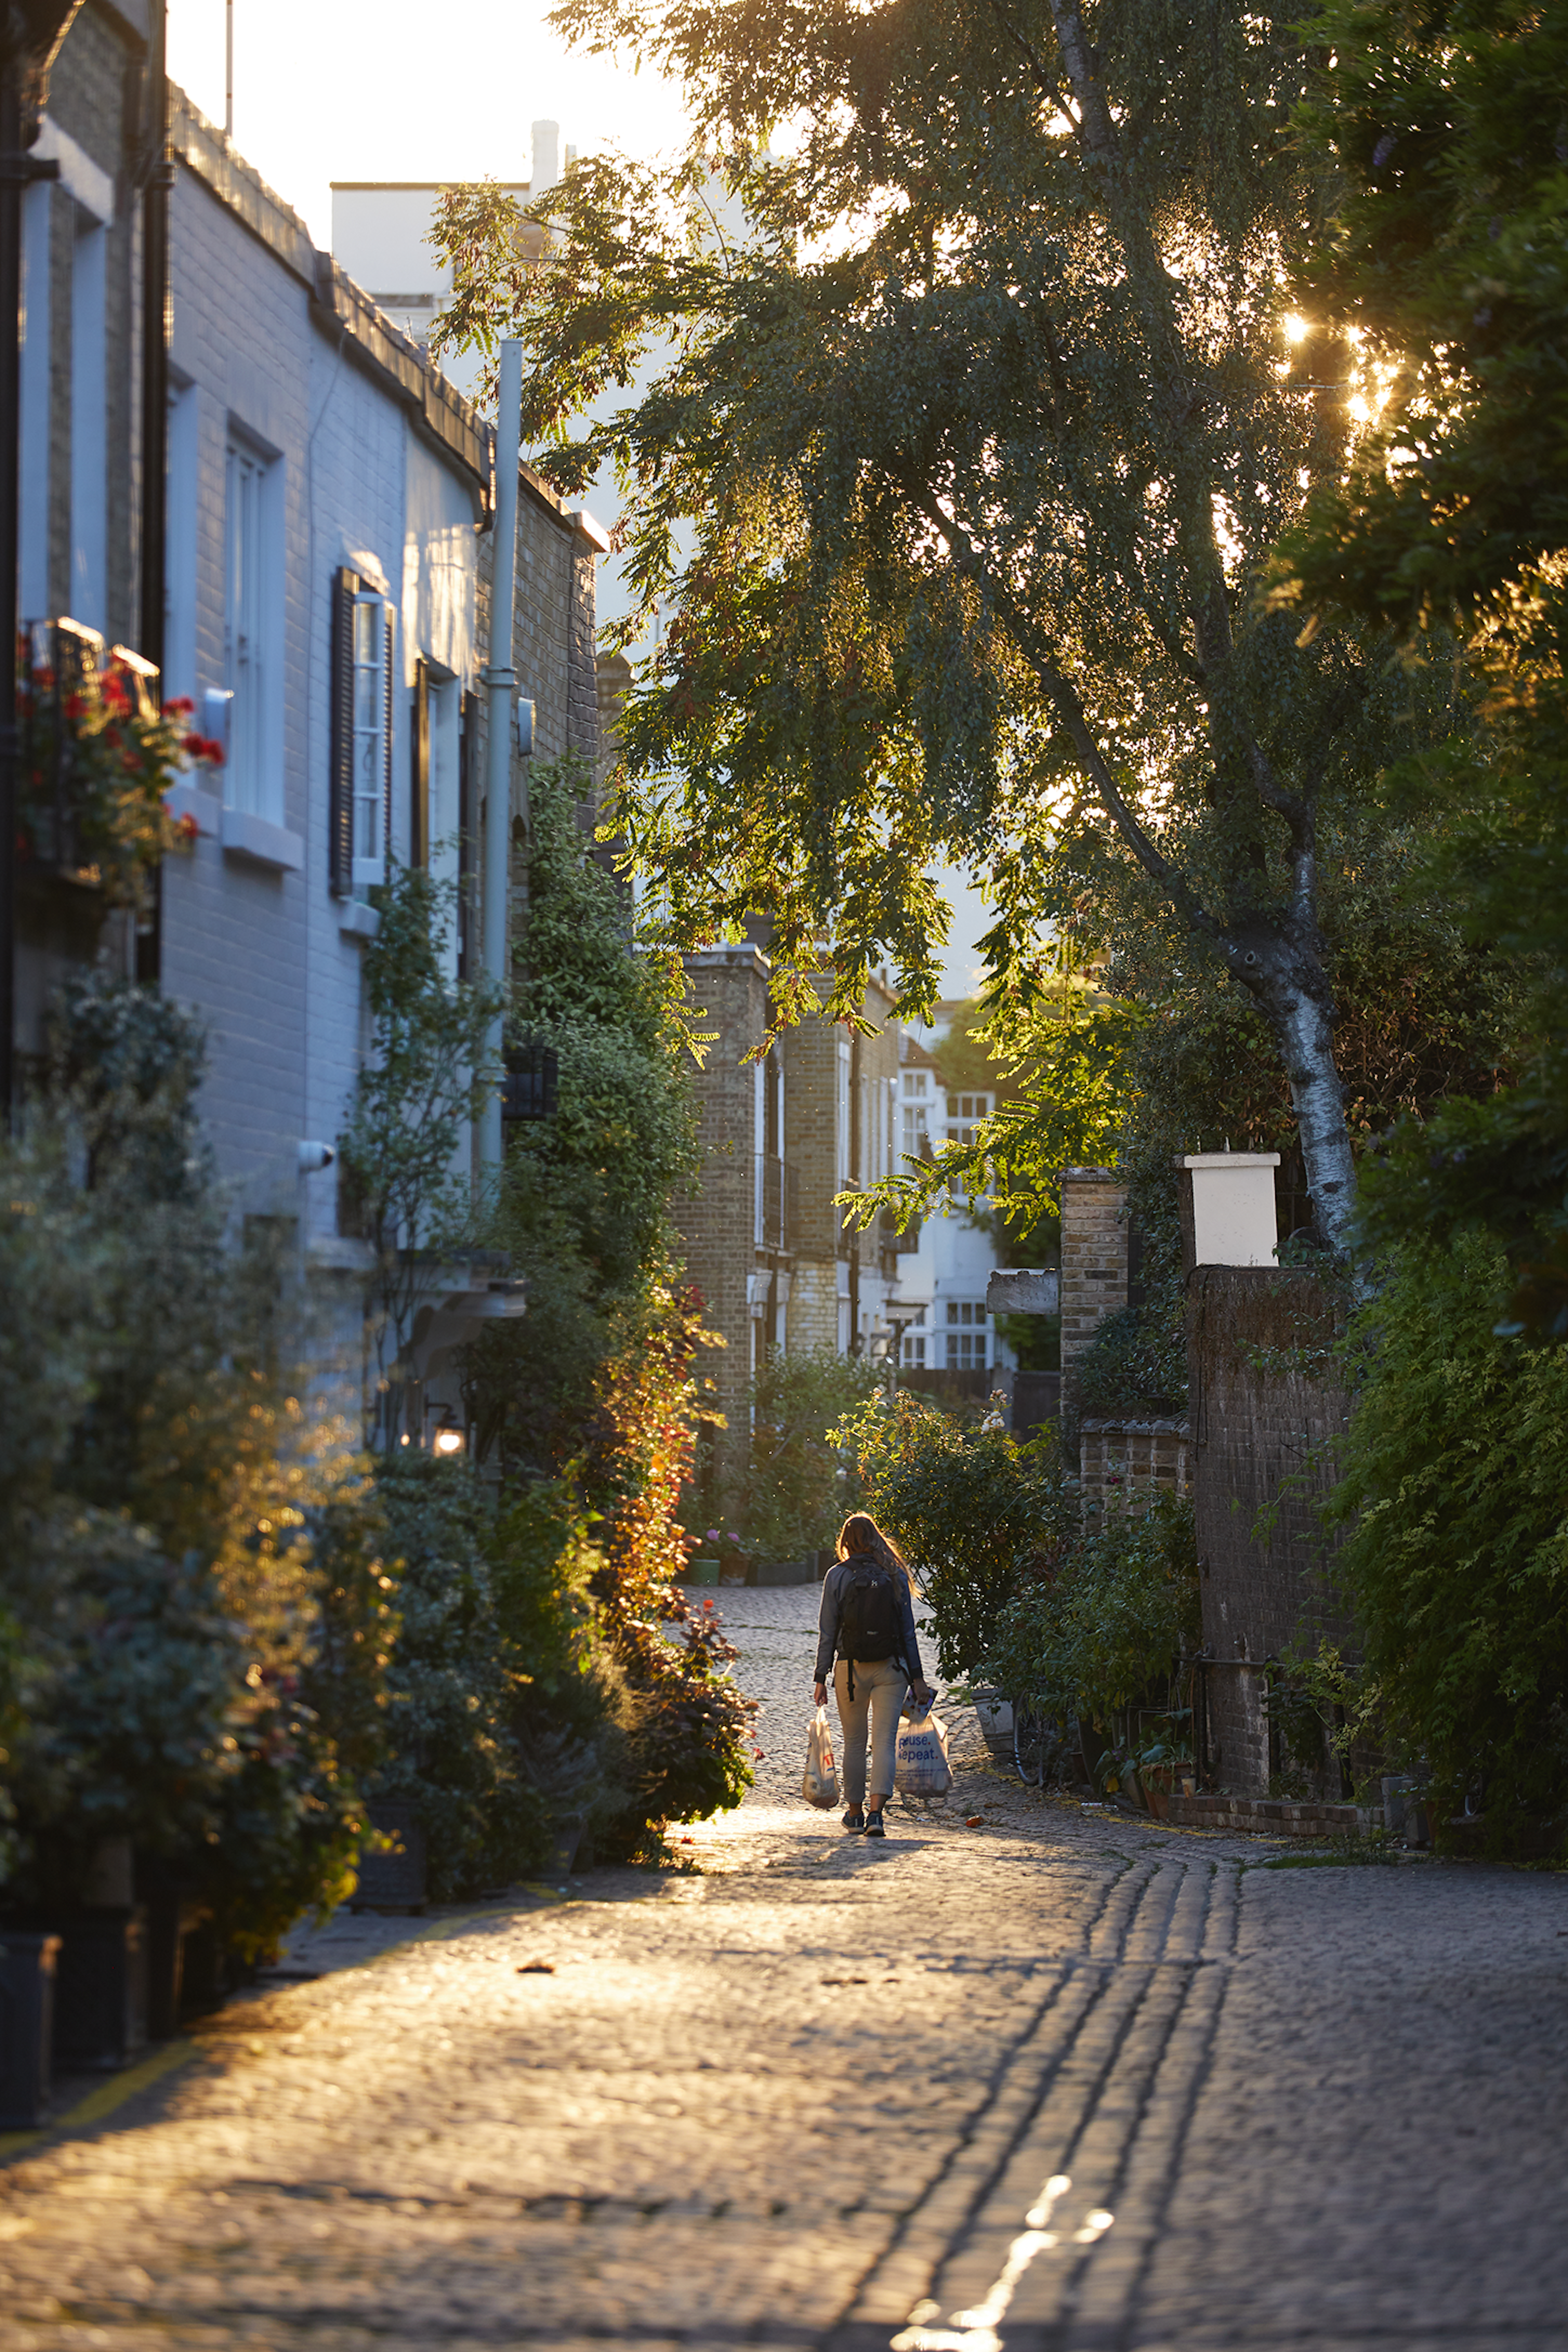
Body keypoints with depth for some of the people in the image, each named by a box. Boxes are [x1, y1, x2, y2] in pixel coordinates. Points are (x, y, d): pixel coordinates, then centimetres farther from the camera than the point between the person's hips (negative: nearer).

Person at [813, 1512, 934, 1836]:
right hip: (891, 1669, 0)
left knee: (854, 1742, 13)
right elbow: (908, 1629, 3)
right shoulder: (896, 1575, 2)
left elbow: (827, 1632, -3)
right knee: (885, 1740, -3)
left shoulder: (837, 1576, -3)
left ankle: (855, 1812, 24)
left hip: (850, 1669, 0)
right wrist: (917, 1677, 7)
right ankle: (876, 1812, -18)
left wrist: (821, 1678, 1)